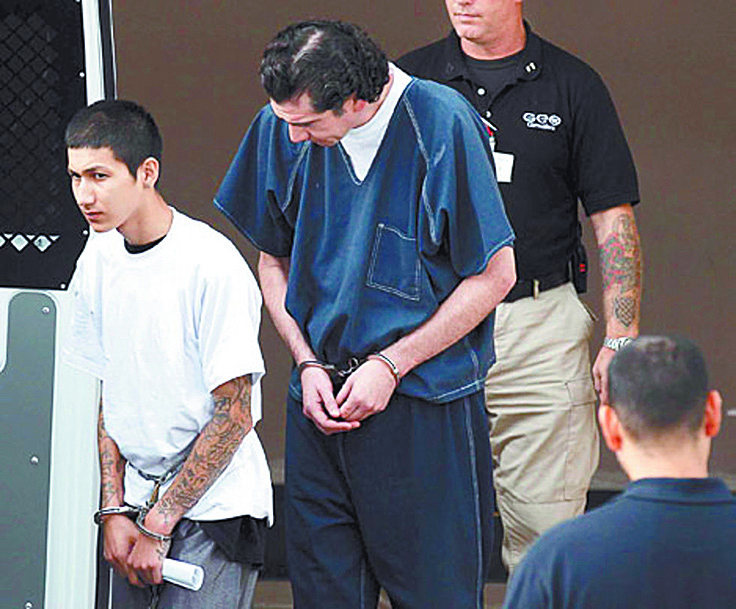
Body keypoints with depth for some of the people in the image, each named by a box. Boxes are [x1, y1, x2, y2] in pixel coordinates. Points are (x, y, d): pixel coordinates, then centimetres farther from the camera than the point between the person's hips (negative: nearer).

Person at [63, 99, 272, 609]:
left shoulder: (213, 266, -16)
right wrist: (113, 511, 1)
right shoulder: (98, 259, 4)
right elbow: (106, 394, 11)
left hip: (217, 506, -6)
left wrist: (157, 526, -13)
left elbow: (233, 417, -15)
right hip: (139, 496, 6)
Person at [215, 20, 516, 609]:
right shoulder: (282, 130, 0)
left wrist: (390, 366, -11)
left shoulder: (441, 124, -14)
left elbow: (494, 275, -9)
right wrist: (309, 365, -1)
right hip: (321, 399, 4)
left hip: (424, 408, -4)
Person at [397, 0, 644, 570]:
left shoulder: (573, 86, 4)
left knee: (546, 526, -3)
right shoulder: (409, 79, 7)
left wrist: (621, 340, -5)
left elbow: (614, 220, 3)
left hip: (540, 327, -1)